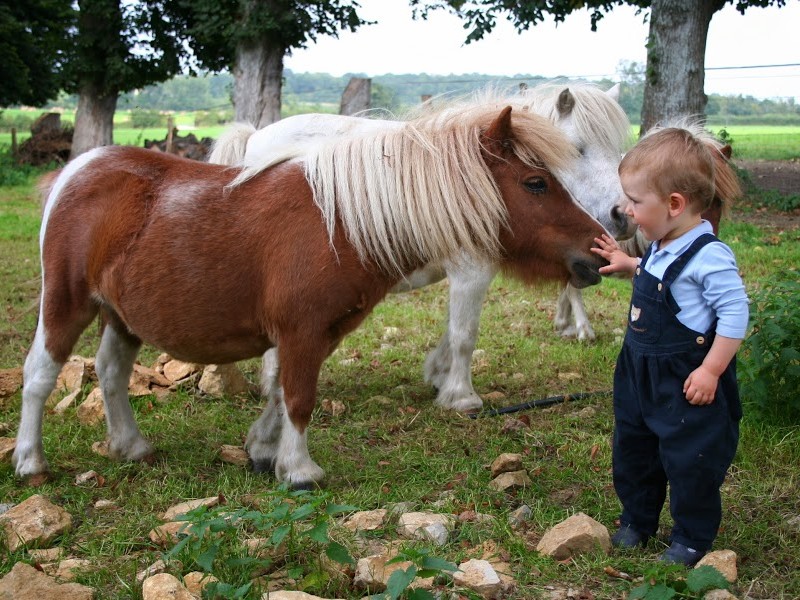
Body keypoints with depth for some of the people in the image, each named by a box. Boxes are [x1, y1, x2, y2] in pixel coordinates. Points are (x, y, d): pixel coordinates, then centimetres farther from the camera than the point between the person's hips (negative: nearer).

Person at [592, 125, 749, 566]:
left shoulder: (708, 256, -24)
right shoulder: (661, 250, 4)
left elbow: (734, 313, -23)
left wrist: (711, 371, -23)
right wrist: (628, 265, 13)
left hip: (688, 381, -9)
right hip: (640, 374, 9)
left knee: (690, 461, 4)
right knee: (632, 449, 19)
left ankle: (691, 539, 22)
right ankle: (637, 521, 38)